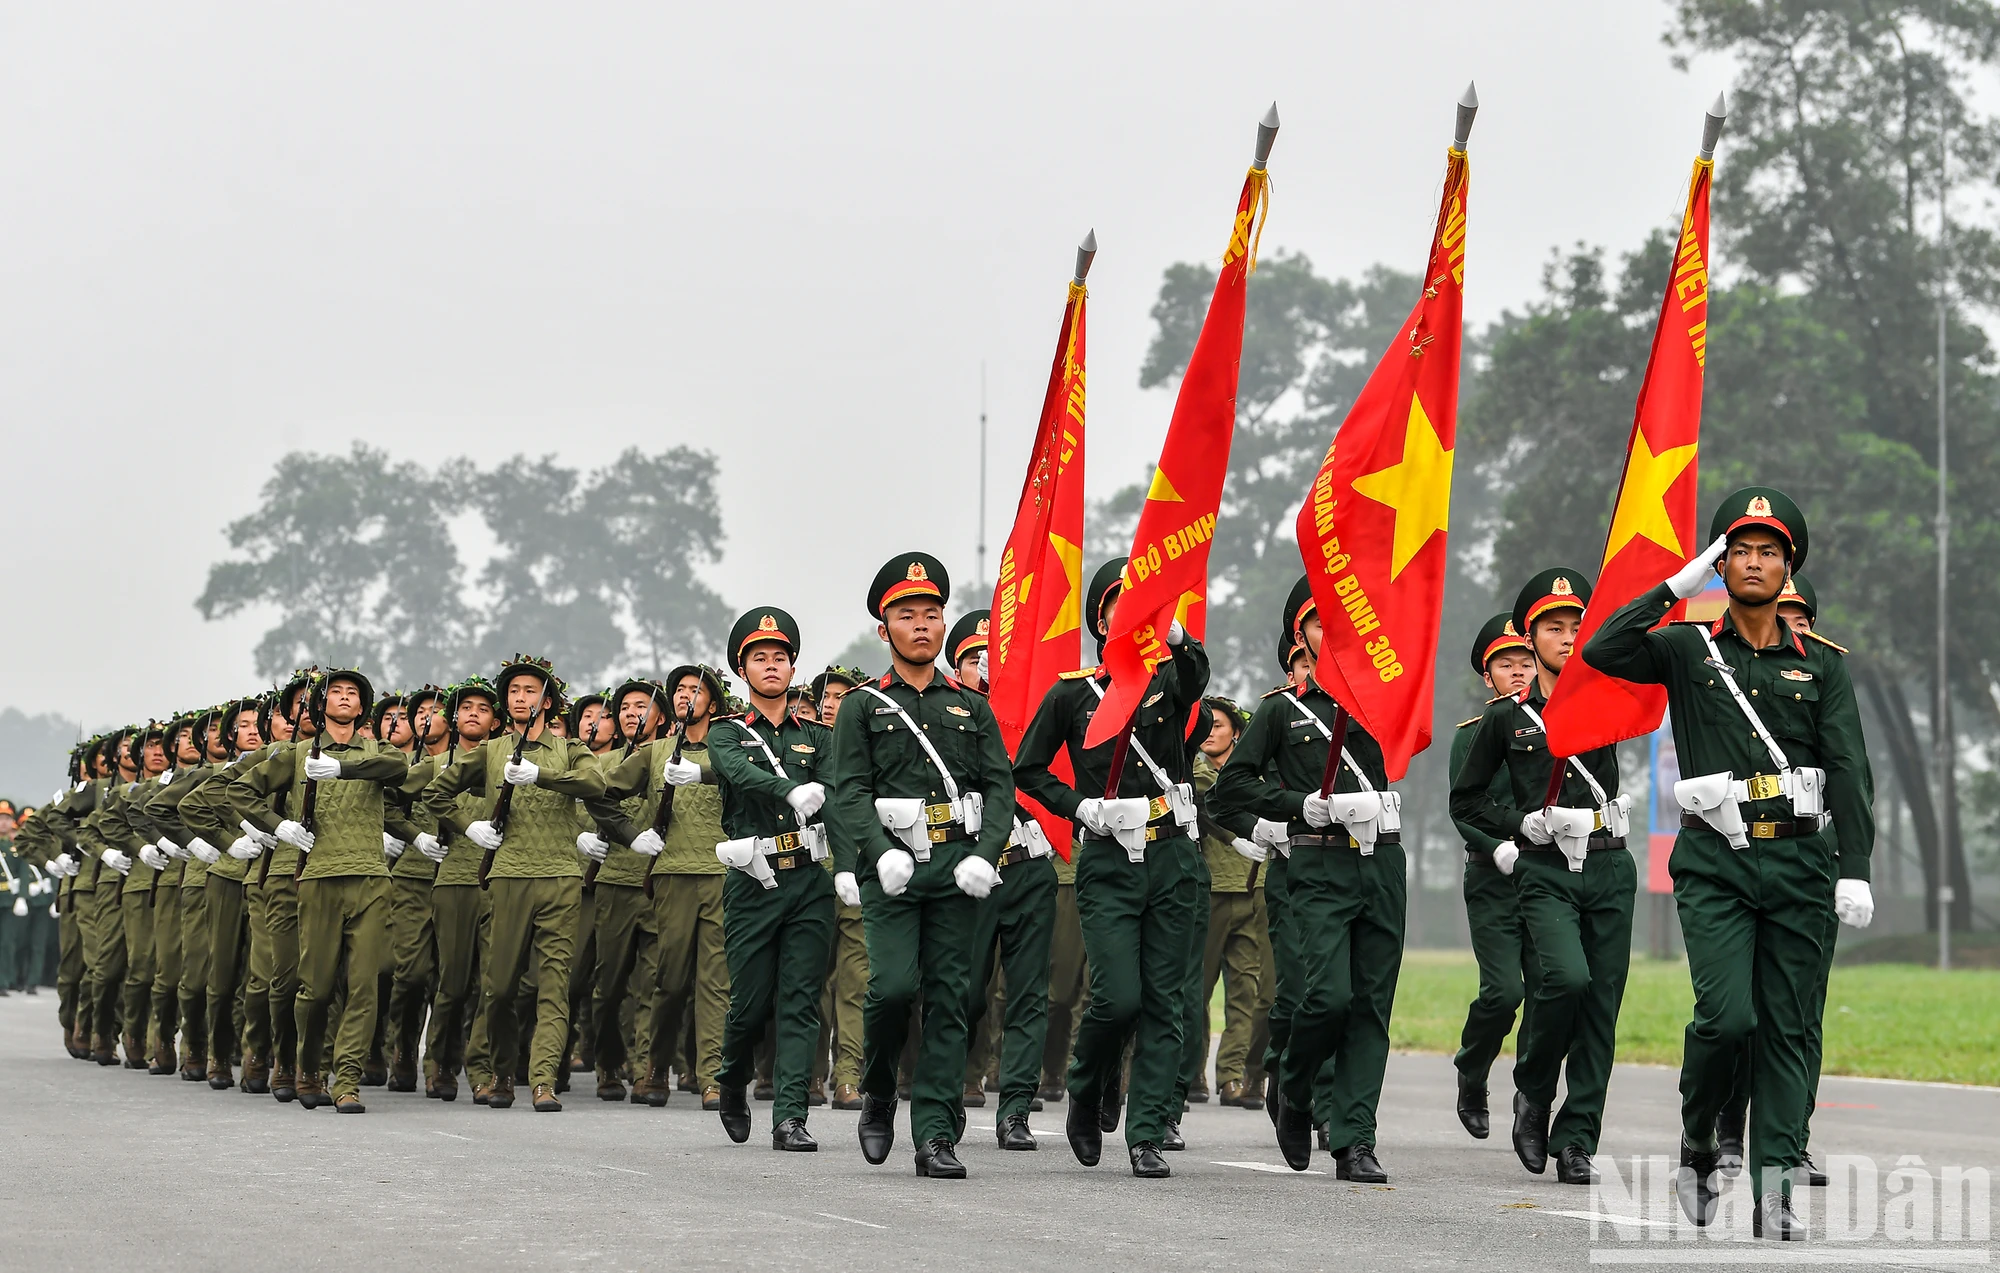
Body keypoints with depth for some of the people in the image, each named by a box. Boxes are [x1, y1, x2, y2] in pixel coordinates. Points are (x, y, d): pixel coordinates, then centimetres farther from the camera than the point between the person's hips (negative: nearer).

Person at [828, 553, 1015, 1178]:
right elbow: (851, 791, -1)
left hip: (957, 866, 2)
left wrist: (984, 854, -8)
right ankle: (878, 1092, 12)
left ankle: (935, 1137, -1)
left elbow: (1001, 786, 9)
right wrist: (882, 852, -19)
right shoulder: (863, 706, 9)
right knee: (893, 983, -15)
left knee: (949, 997, -2)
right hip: (891, 865, -2)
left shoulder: (971, 707, 16)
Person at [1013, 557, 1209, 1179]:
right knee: (1118, 997, -12)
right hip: (1108, 863, -2)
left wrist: (1175, 634, -42)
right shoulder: (1072, 694, 4)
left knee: (1163, 1000, 0)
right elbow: (1028, 768, 13)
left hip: (1173, 858, 2)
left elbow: (1195, 672, -20)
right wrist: (1079, 807, -3)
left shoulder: (1168, 680, 6)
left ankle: (1148, 1137, 4)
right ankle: (1089, 1093, 17)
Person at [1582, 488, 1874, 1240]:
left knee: (1788, 1028, 0)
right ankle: (1696, 1148, 9)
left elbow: (1850, 770, 4)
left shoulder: (1822, 665, 12)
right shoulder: (1687, 650, 8)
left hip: (1800, 862, 2)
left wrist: (1854, 869, -8)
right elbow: (1602, 652, -10)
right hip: (1716, 860, -2)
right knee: (1727, 1015, -16)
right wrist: (1677, 586, -5)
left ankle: (1774, 1193, 2)